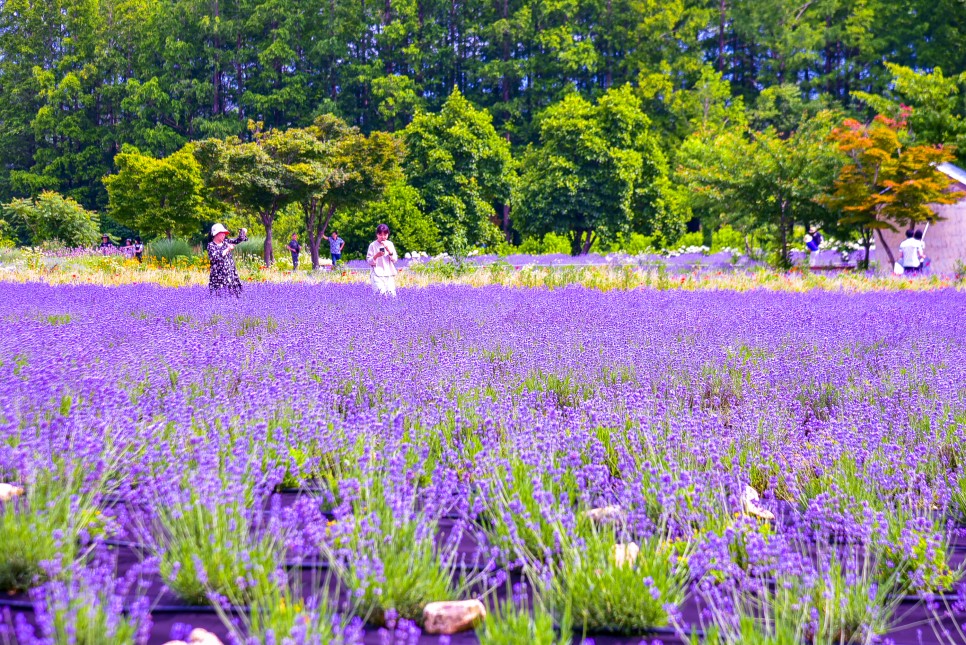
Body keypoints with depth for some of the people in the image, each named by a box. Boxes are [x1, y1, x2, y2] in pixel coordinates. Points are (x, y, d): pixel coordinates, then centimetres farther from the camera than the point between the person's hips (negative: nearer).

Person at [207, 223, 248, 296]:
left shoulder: (225, 242, 11)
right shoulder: (211, 245, -4)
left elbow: (238, 240, 19)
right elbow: (214, 257, -18)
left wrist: (242, 231, 1)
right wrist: (227, 249, -15)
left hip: (231, 274, 5)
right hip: (219, 276, -5)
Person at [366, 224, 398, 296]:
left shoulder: (390, 244, 10)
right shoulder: (373, 245, 1)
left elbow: (395, 260, 7)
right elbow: (369, 261, 0)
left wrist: (389, 250, -8)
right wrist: (376, 256, -18)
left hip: (389, 274, 3)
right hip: (377, 275, -3)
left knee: (391, 293, -6)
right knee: (381, 293, -19)